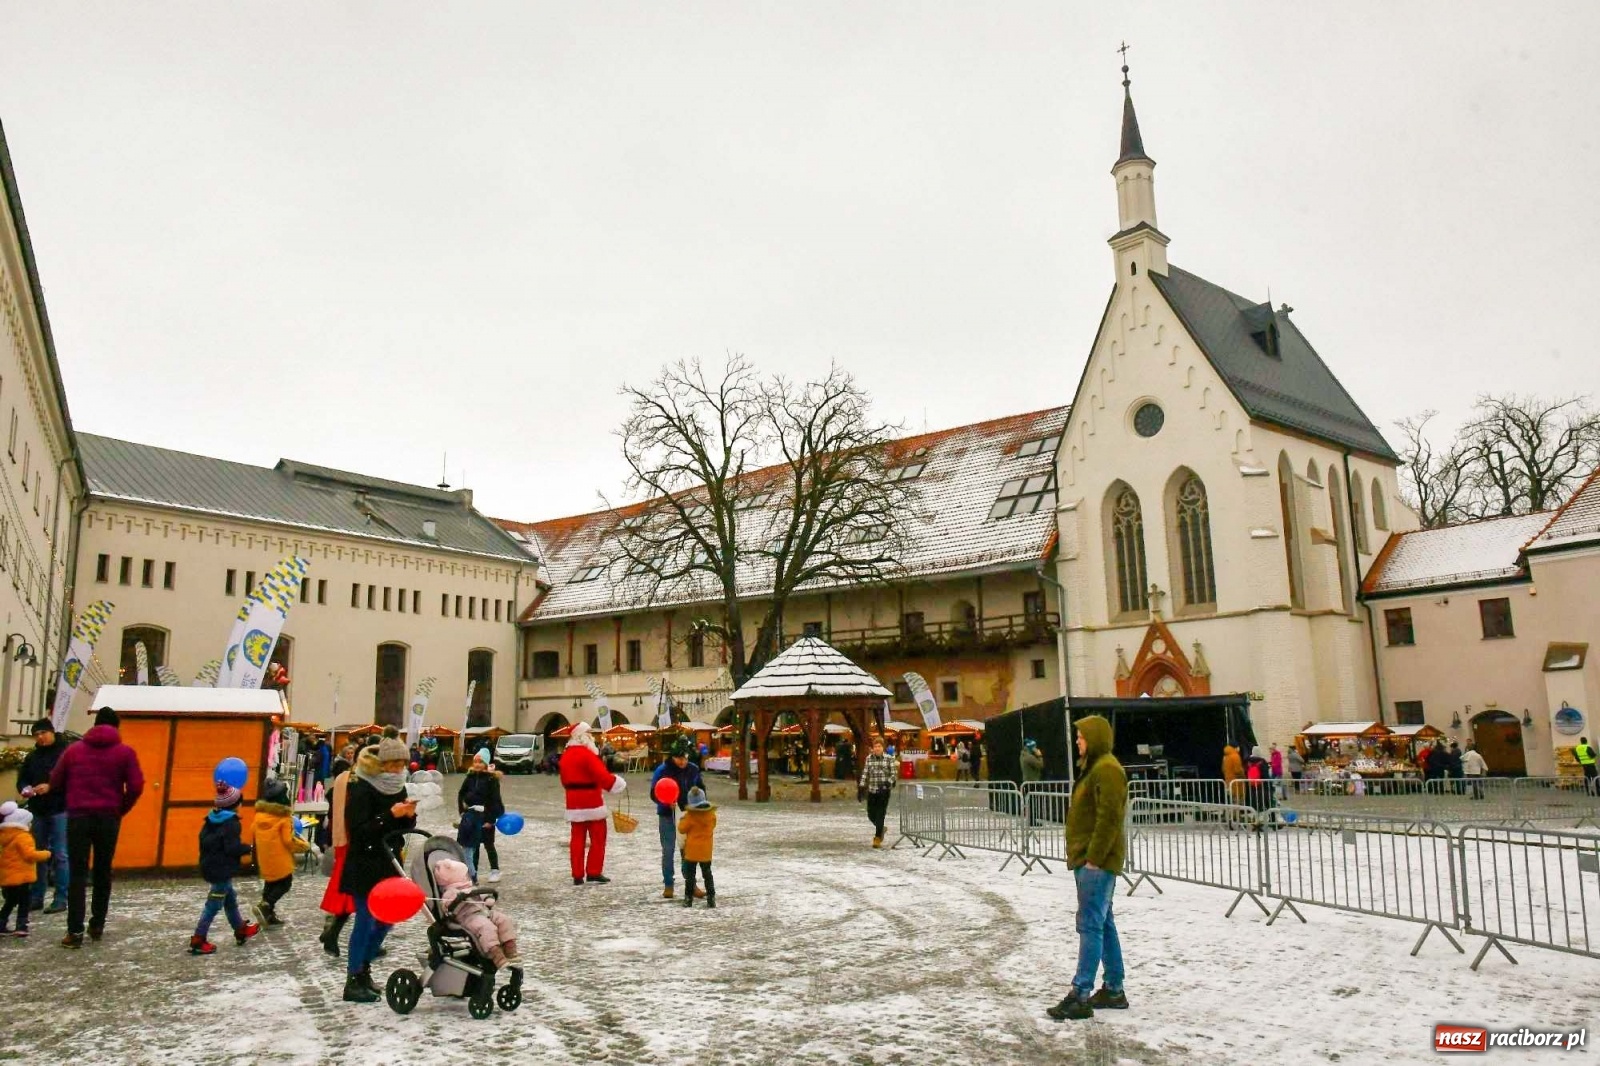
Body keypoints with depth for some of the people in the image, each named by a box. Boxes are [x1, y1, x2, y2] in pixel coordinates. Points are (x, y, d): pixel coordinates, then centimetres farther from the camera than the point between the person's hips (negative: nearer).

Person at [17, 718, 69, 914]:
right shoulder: (32, 756, 14)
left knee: (60, 855, -5)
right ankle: (36, 897, 17)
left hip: (59, 810, -6)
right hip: (38, 811, 6)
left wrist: (50, 787, -23)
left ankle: (60, 899, -2)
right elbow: (22, 778, 15)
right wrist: (25, 789, -7)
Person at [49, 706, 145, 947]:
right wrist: (121, 810, 9)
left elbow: (55, 783, 12)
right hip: (108, 818, 0)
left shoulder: (74, 750, 8)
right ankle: (97, 925, 16)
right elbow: (136, 786, -6)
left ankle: (75, 931, -5)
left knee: (77, 873, 1)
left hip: (78, 816, 1)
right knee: (103, 872, 12)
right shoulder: (125, 752, 1)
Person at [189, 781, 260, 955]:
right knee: (213, 905, 0)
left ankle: (241, 930, 34)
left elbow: (204, 840, 8)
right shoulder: (231, 822, -19)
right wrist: (249, 848, -9)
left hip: (210, 866, 9)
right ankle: (197, 942, 4)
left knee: (230, 900, 21)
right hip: (222, 869, -9)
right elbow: (233, 848, -24)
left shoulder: (211, 819, 7)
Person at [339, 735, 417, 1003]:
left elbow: (404, 827, 12)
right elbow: (358, 831, -22)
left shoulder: (397, 786, 6)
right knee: (366, 919, -5)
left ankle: (363, 969, 28)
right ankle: (352, 981, 5)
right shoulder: (361, 788, -16)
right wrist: (390, 815, -30)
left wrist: (409, 815, -10)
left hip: (388, 862, 8)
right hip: (364, 864, -8)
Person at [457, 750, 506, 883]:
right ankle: (473, 873, 16)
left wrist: (490, 819, -18)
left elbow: (495, 800, -15)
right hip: (471, 815, 5)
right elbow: (461, 794, 13)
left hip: (486, 816, -5)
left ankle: (495, 870, 20)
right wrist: (462, 810, 3)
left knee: (488, 845, 6)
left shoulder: (492, 779, -13)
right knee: (473, 845, 9)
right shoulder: (471, 777, 2)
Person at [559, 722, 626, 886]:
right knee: (597, 838, 2)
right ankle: (594, 873, 3)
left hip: (574, 803, 8)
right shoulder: (587, 754, -16)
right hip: (592, 802, -8)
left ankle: (578, 875, 10)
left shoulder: (566, 755, 11)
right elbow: (602, 776, -22)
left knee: (577, 839, 9)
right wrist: (619, 783, -10)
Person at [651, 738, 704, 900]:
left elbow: (702, 790, 8)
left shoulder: (693, 770, -3)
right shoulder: (662, 770, -12)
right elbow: (653, 794, -10)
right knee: (668, 851, 5)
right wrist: (666, 802, -27)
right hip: (667, 816, -2)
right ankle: (668, 885, 16)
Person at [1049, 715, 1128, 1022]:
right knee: (1103, 922, 15)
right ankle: (1114, 990, 23)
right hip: (1088, 859, 11)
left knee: (1091, 924, -9)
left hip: (1097, 861, -11)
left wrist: (1094, 857, -22)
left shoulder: (1107, 769, -16)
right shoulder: (1093, 767, 17)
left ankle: (1080, 996, -8)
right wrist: (1079, 855, 19)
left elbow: (1109, 818, -22)